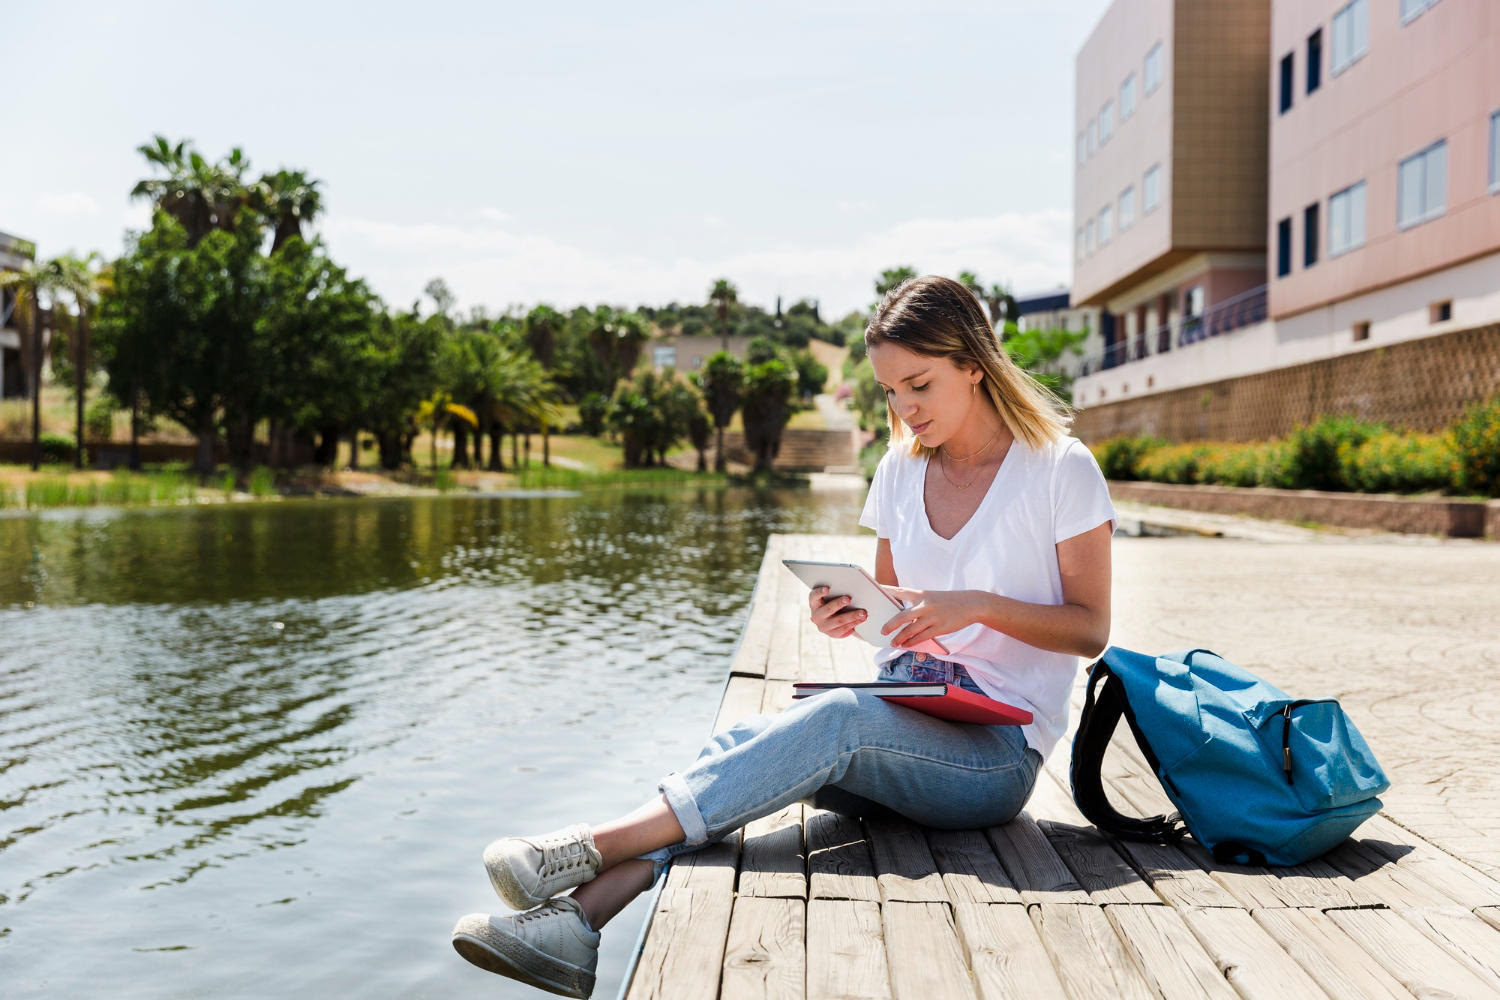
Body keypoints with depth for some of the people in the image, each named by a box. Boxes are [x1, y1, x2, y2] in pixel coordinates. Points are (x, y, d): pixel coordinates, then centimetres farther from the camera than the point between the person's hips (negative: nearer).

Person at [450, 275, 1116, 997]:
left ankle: (589, 849, -34)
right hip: (900, 717, 5)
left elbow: (1091, 629, -4)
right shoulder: (902, 468, 10)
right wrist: (848, 614, -7)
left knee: (836, 720, -34)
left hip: (996, 747, -5)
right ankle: (579, 917, -36)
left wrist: (980, 604, -20)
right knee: (744, 740, -24)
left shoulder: (1060, 468, -5)